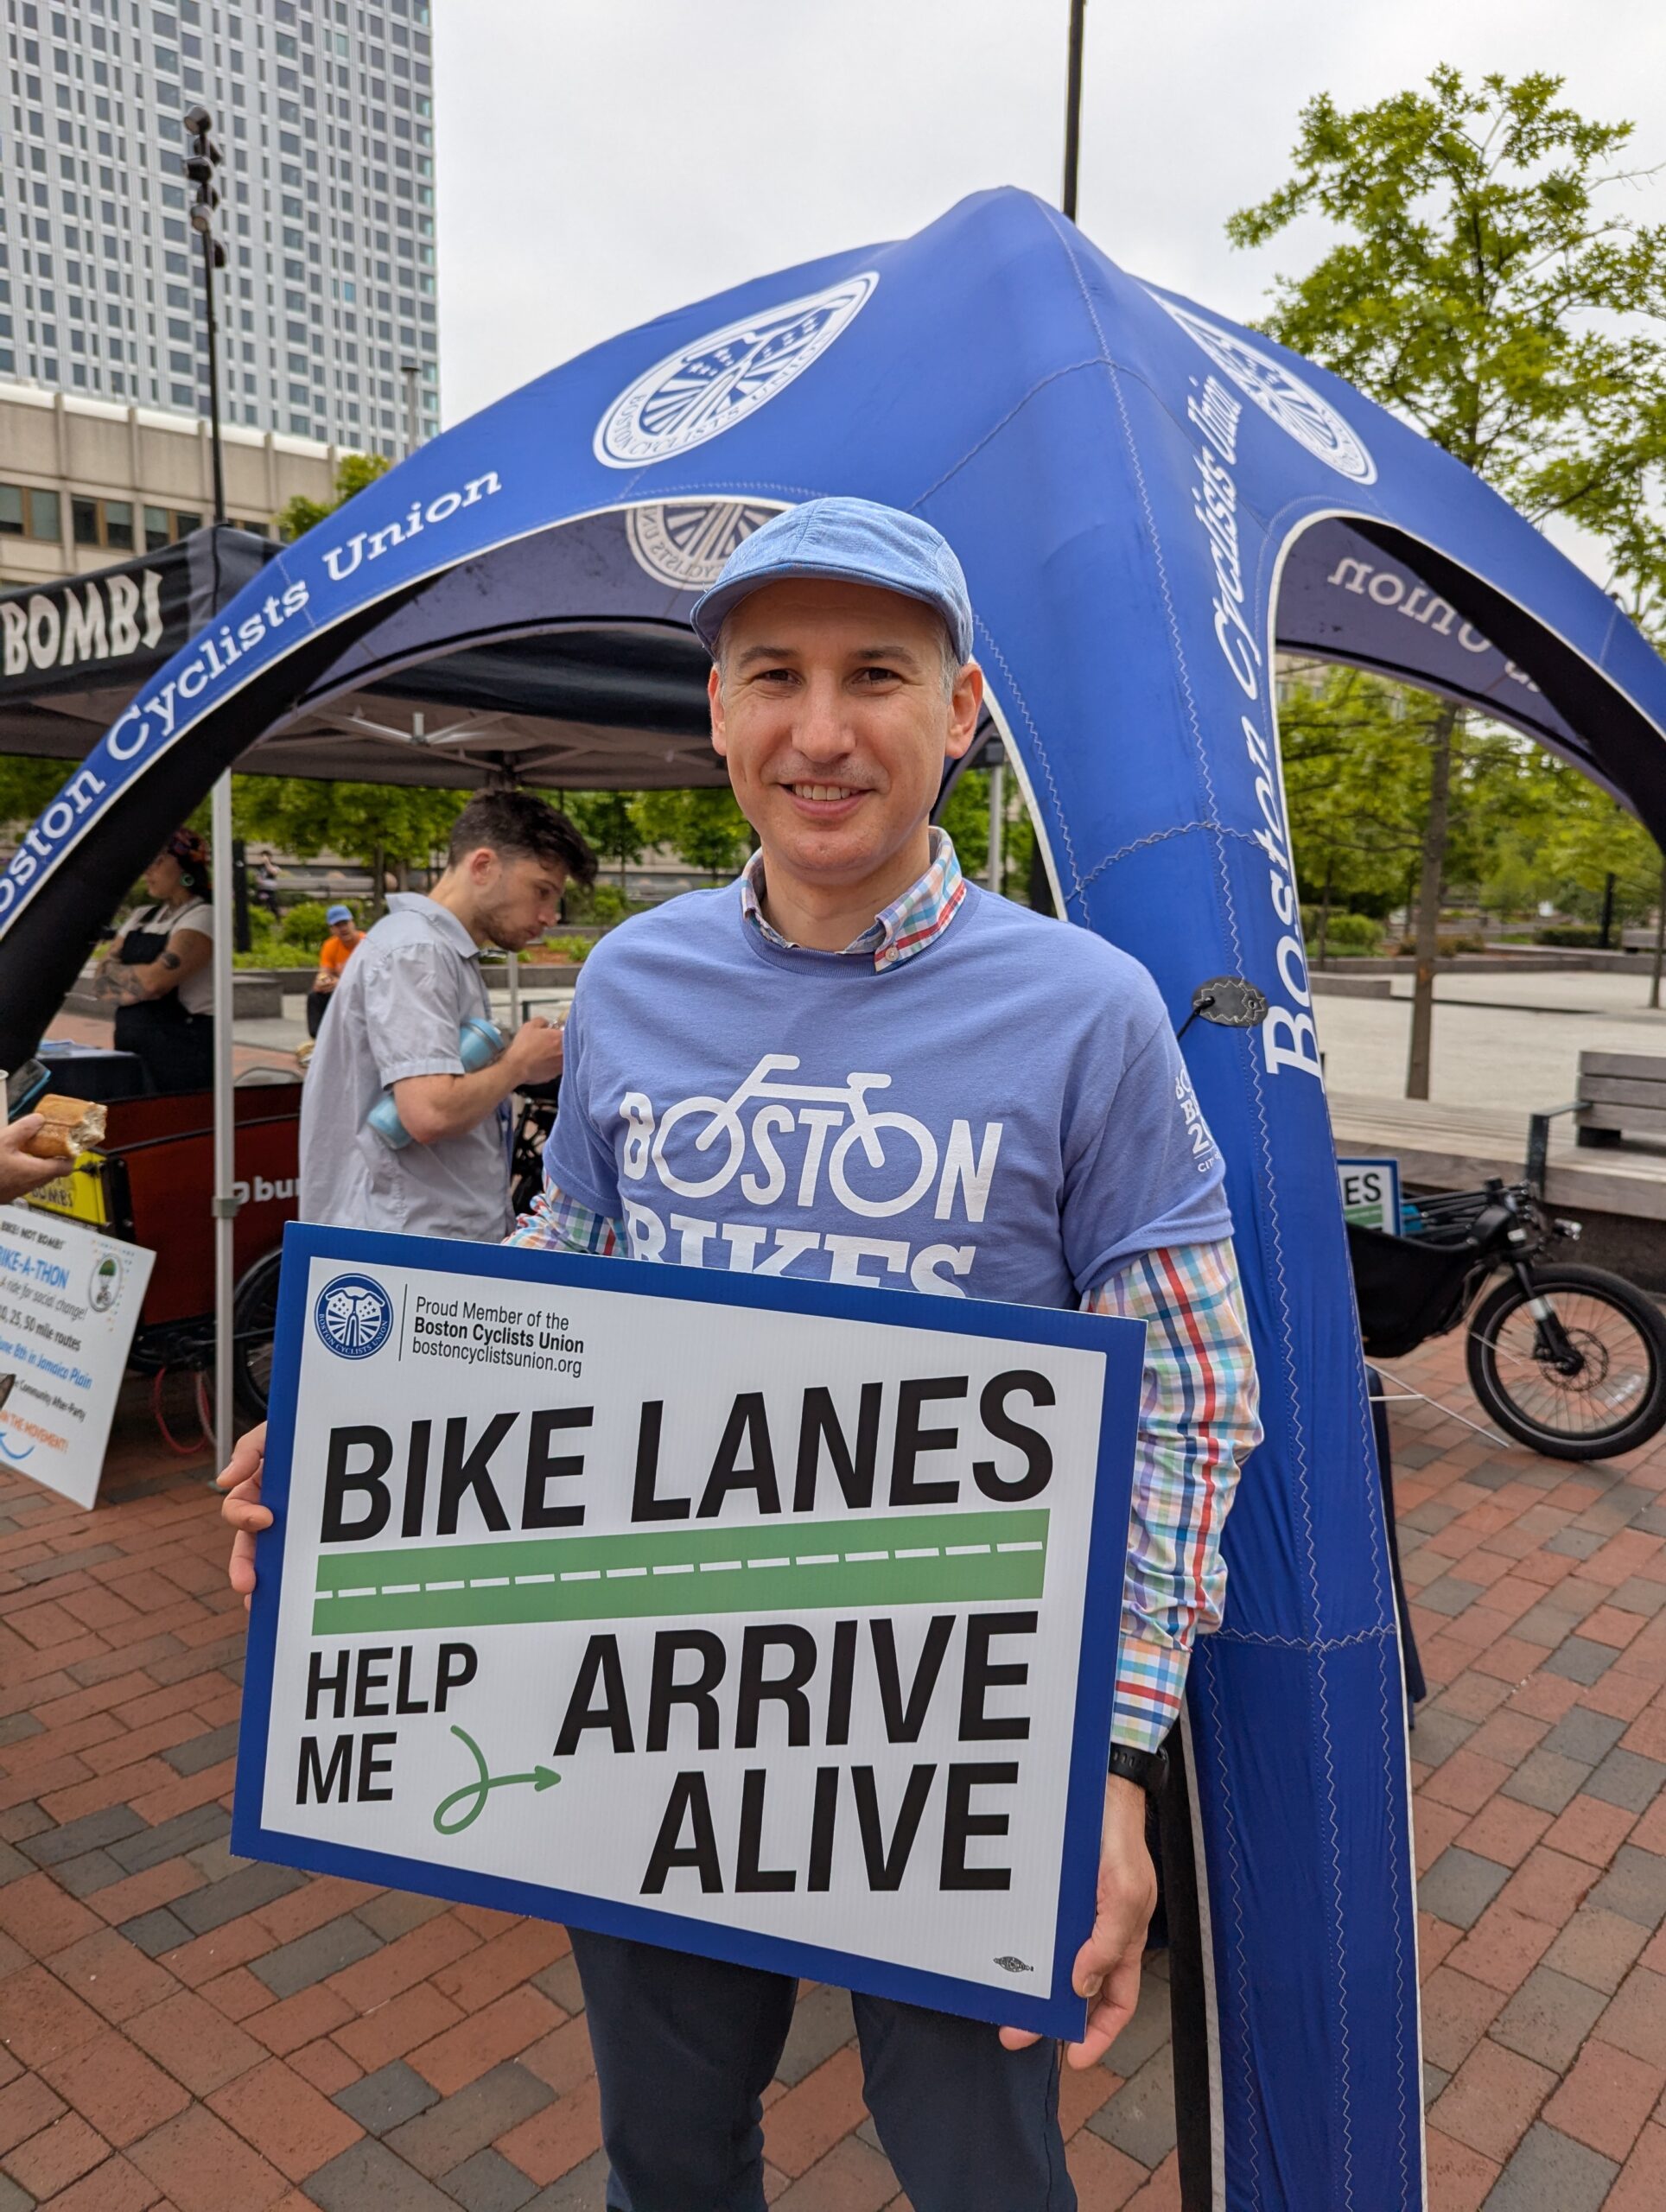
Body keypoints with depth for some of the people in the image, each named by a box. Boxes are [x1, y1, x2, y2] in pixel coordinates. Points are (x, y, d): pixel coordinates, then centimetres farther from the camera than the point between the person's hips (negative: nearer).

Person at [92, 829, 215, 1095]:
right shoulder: (141, 917, 15)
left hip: (182, 1051, -7)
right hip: (130, 1047, 7)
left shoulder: (201, 918, -8)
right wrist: (136, 985, -10)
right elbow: (101, 982, 9)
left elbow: (153, 981, -19)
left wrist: (113, 968, 0)